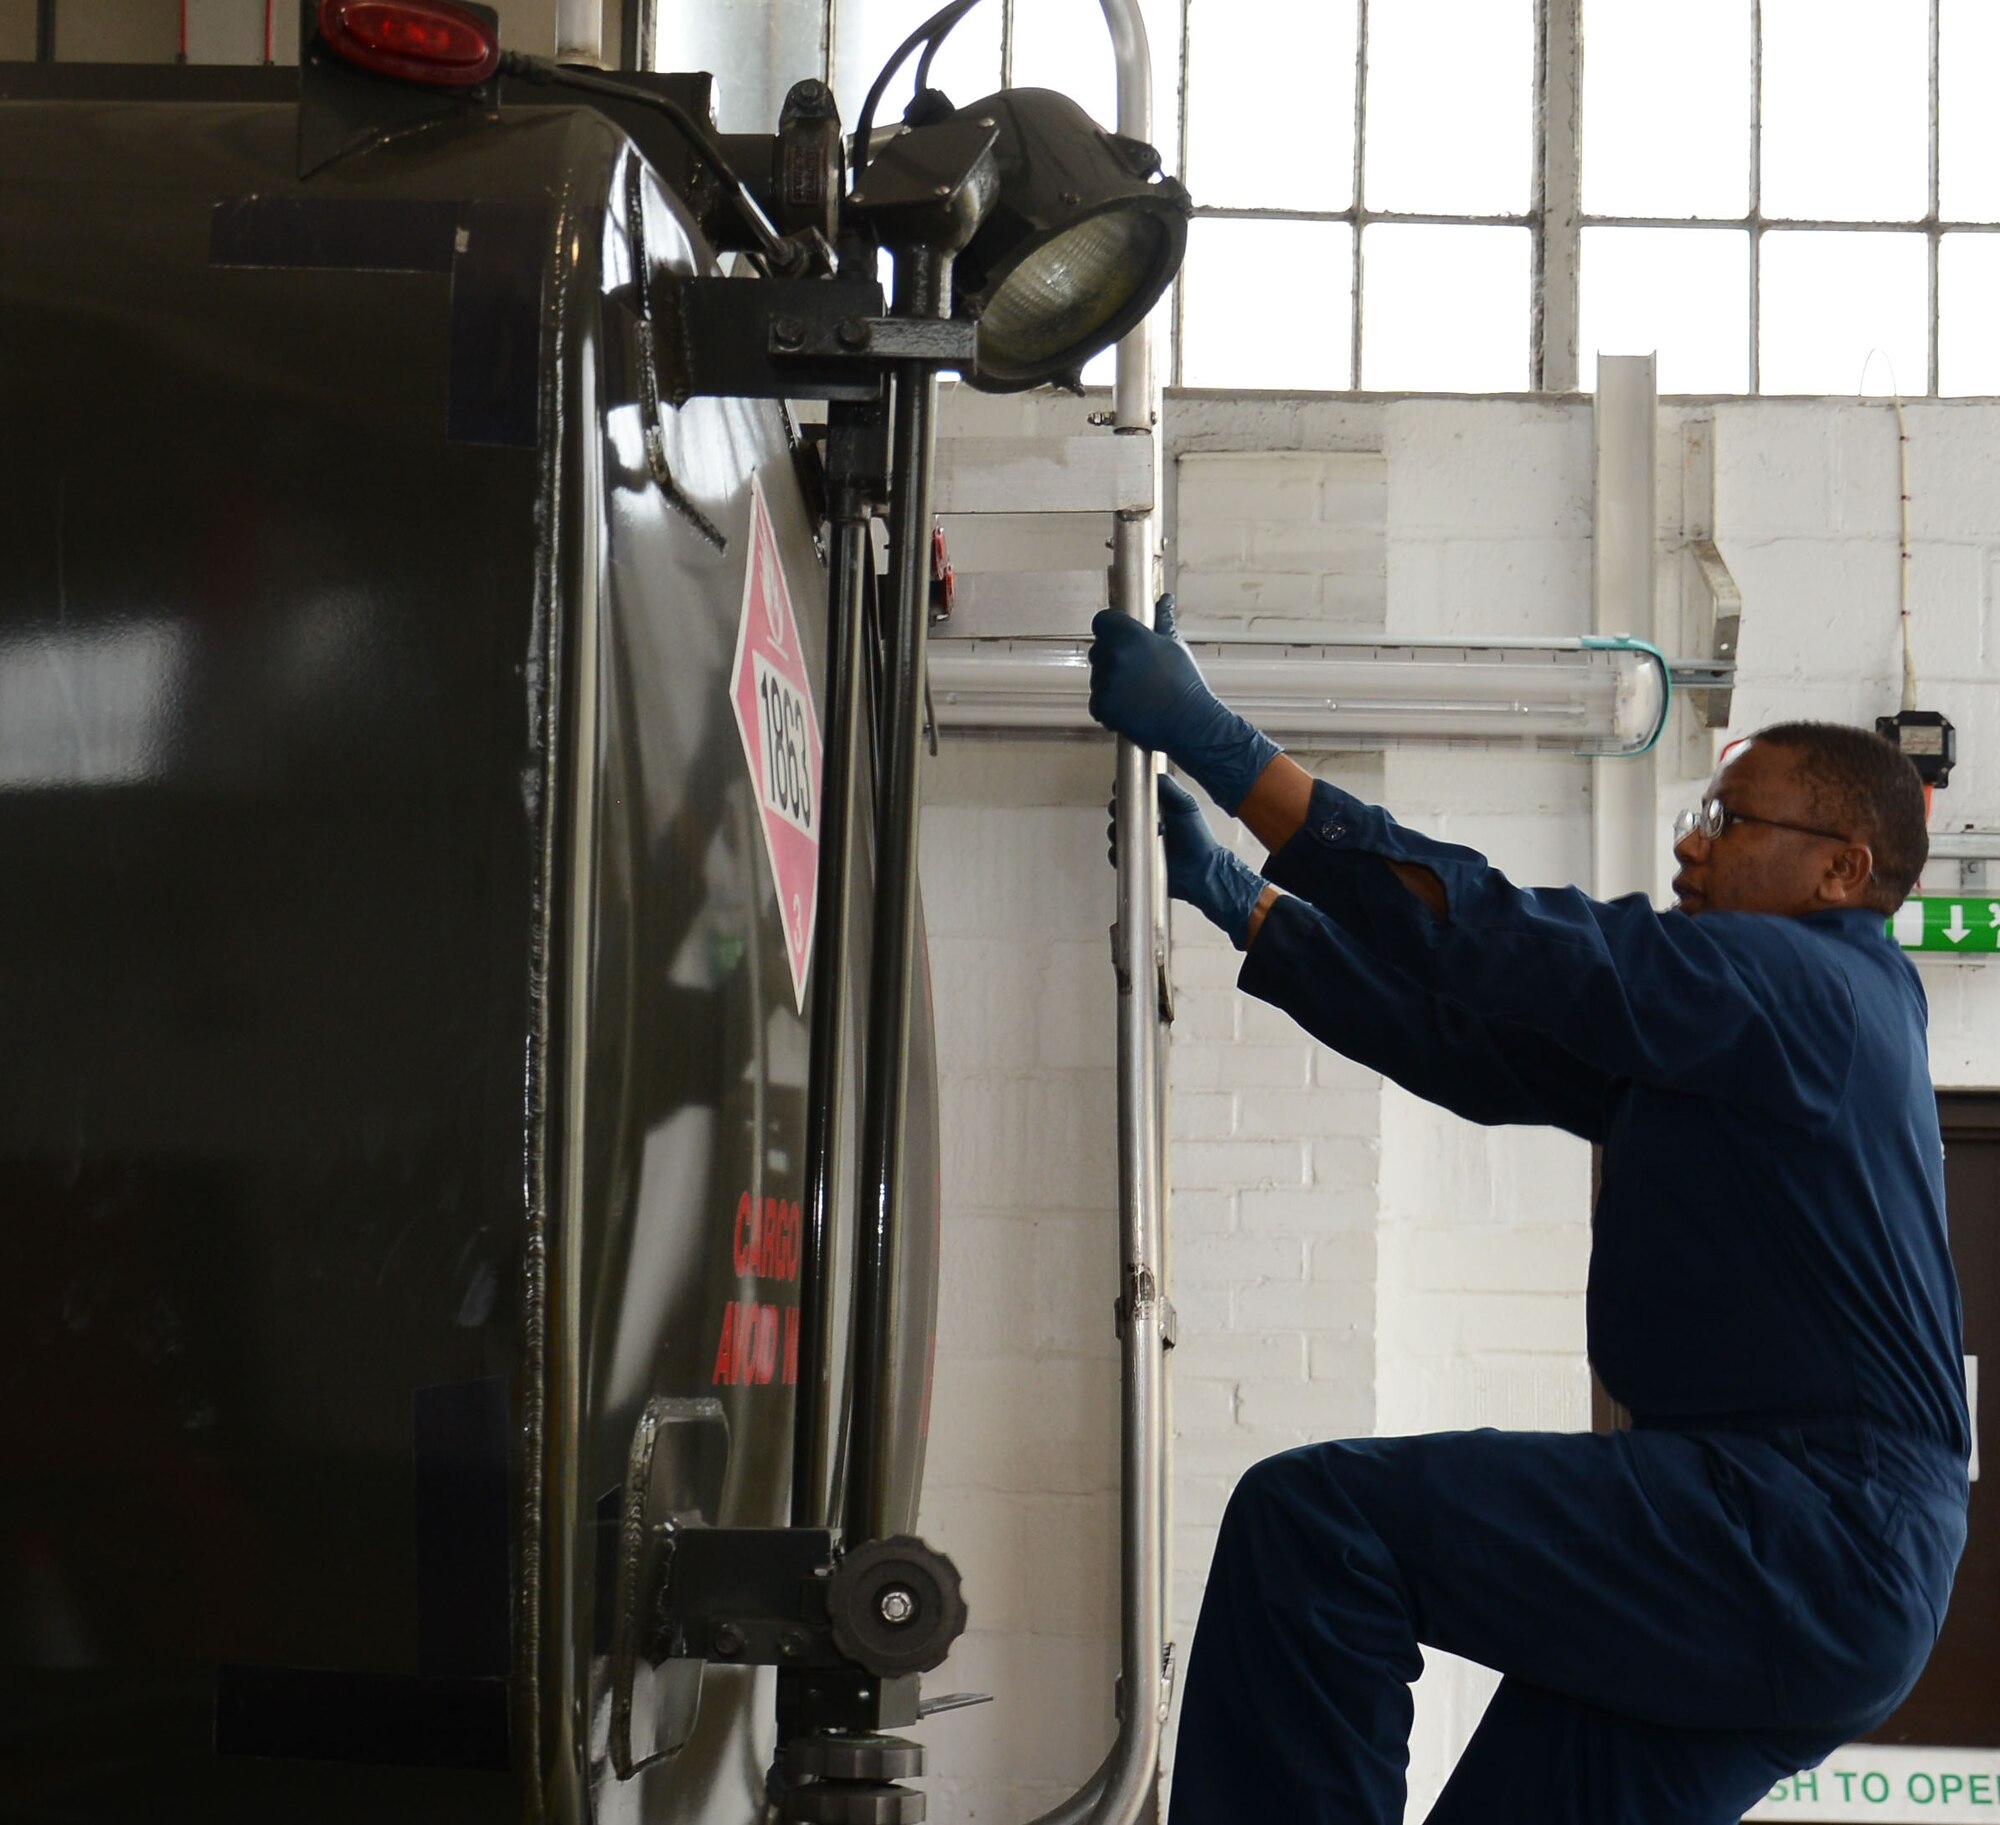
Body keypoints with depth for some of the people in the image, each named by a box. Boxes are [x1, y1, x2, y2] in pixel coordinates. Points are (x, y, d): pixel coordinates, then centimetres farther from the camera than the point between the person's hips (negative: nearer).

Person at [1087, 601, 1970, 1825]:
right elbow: (1469, 1045, 22)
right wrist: (1222, 891, 22)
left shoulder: (1799, 985, -6)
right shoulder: (1740, 1033, 23)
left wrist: (1210, 739, -12)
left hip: (1810, 1533, -10)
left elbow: (1493, 937, -13)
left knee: (1314, 1519, -19)